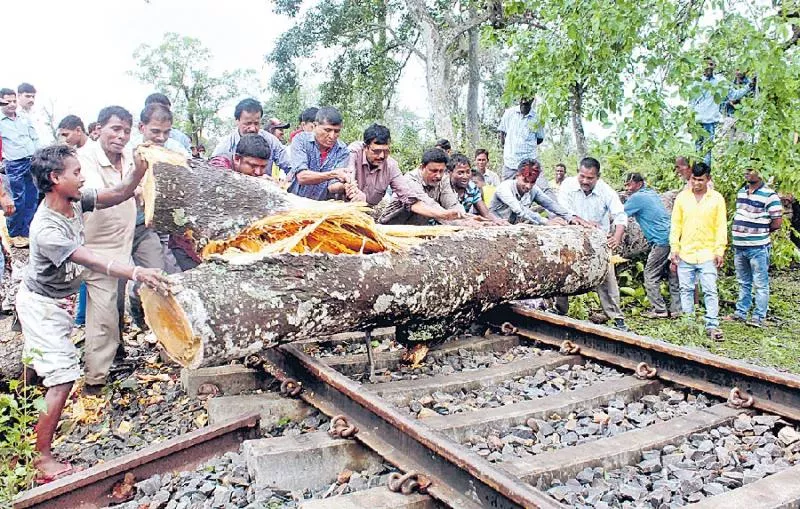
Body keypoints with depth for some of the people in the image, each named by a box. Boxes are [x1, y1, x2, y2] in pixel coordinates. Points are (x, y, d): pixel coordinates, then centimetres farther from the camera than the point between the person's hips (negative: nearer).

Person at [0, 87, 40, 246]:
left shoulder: (25, 119, 12)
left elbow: (35, 139, 16)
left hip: (33, 162, 4)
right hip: (14, 166, -4)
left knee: (32, 199, 7)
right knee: (18, 200, -3)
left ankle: (26, 232, 17)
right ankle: (14, 234, 10)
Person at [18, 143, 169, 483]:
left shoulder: (75, 202, -11)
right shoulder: (46, 229, -34)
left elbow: (118, 194, -9)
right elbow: (93, 261, -44)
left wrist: (140, 169, -28)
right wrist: (137, 273, -58)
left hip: (57, 299, 9)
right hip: (41, 305, -9)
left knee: (40, 360, 28)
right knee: (63, 376, -11)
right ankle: (44, 460, -1)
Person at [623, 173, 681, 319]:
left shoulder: (637, 197, -7)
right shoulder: (652, 193, 18)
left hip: (661, 241, -9)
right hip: (672, 238, 9)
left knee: (651, 276, -1)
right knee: (672, 275, 11)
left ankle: (659, 310, 0)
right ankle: (676, 309, 15)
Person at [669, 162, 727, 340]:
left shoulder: (717, 198, 1)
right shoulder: (682, 197, 4)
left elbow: (721, 227, 1)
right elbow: (675, 224, 6)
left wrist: (720, 251, -5)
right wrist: (674, 248, 1)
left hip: (708, 254, -2)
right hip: (685, 253, 2)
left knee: (710, 291, -4)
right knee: (686, 290, 9)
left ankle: (712, 326, 1)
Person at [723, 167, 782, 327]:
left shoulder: (769, 195, -11)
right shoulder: (741, 192, 11)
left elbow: (777, 223, -12)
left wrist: (760, 231, 0)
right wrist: (739, 231, 10)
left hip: (758, 247, -7)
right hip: (739, 246, 7)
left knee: (760, 284, 1)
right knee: (743, 283, 17)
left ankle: (759, 317, 7)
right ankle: (740, 313, 25)